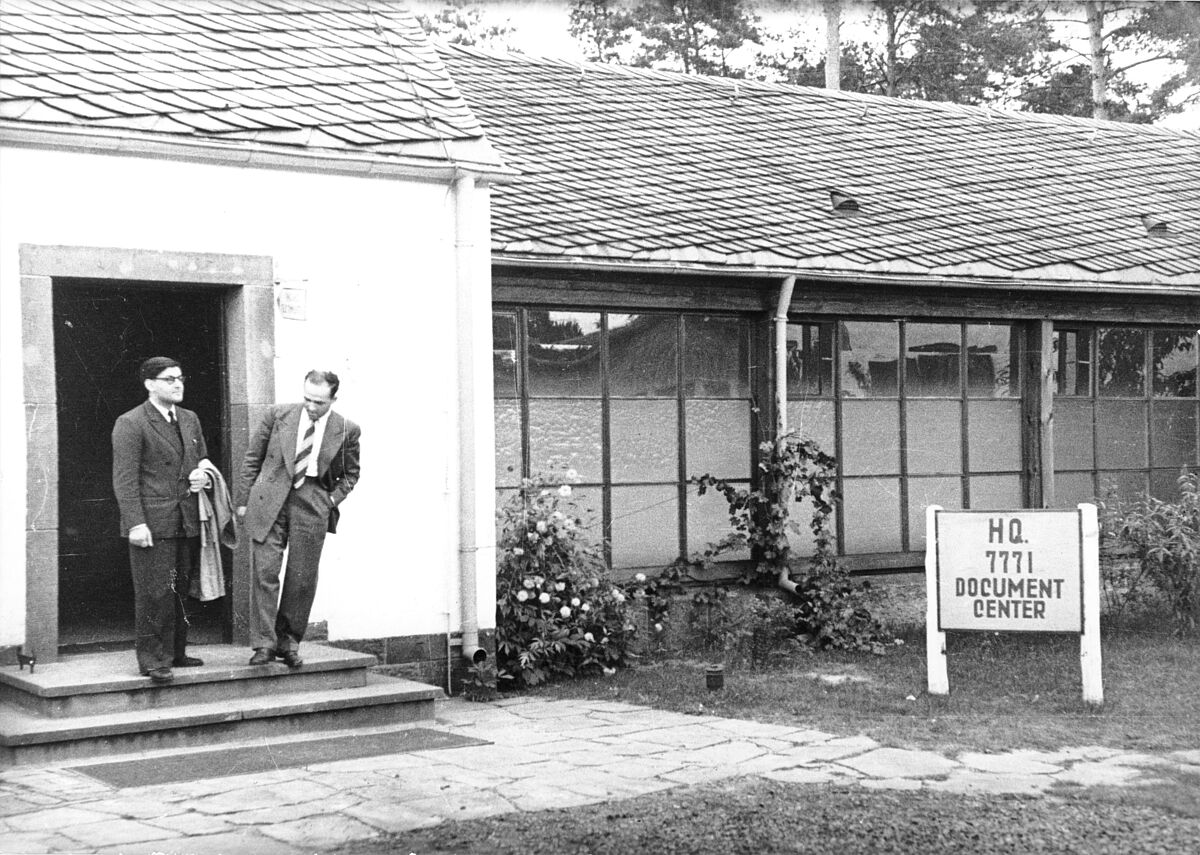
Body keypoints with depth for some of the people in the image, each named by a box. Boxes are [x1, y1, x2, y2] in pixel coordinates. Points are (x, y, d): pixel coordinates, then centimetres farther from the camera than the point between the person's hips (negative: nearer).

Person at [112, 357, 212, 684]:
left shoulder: (190, 420, 16)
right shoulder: (130, 424, -6)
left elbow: (203, 458, 29)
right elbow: (124, 479, -11)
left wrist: (203, 473, 4)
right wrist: (135, 523, -18)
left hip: (187, 521, 6)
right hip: (152, 524, -6)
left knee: (180, 590, 9)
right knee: (155, 592, -5)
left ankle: (175, 652, 19)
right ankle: (151, 659, 3)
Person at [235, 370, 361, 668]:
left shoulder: (346, 430, 1)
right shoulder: (278, 414, 1)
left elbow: (350, 473, 15)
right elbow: (252, 458, 8)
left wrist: (332, 499, 1)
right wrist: (243, 500, 5)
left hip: (313, 505, 0)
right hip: (270, 500, 0)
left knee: (302, 578, 3)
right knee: (264, 571, -7)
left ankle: (288, 642, 17)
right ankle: (264, 643, -3)